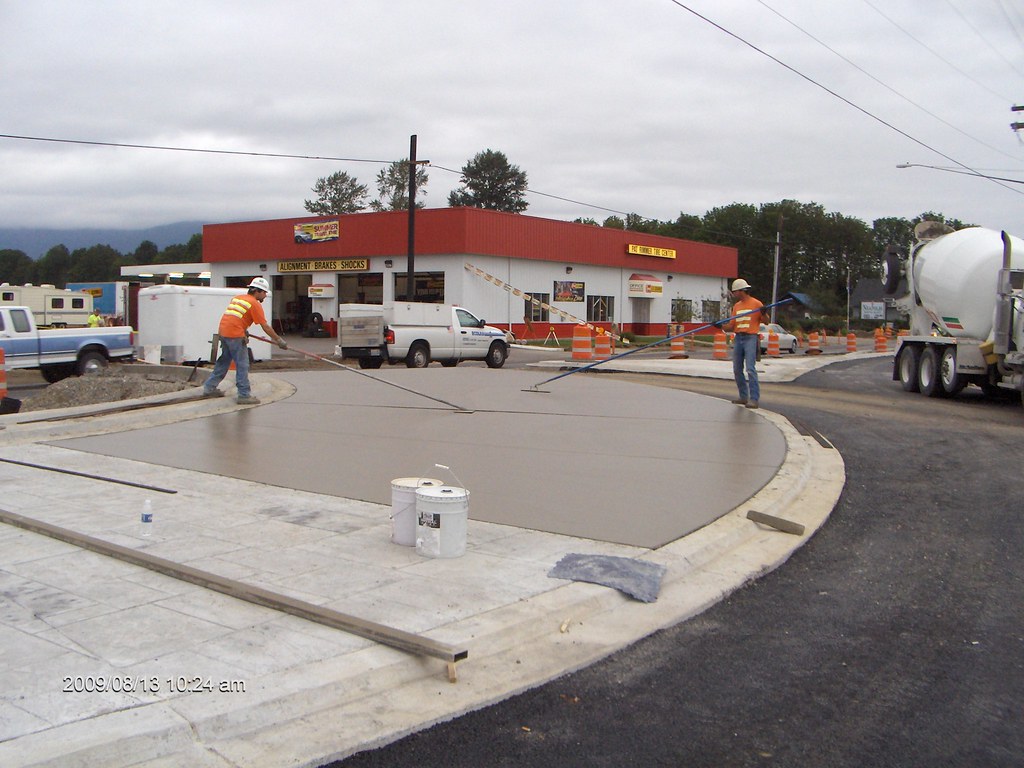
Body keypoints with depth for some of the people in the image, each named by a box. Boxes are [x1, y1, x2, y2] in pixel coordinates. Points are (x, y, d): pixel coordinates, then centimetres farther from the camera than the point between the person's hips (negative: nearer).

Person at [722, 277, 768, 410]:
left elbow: (765, 321, -2)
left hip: (751, 338, -7)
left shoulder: (756, 304, -3)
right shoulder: (736, 306, 16)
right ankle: (743, 396, 18)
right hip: (738, 338, 7)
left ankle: (754, 399, -13)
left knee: (750, 369, -14)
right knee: (737, 370, 8)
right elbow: (731, 325, 15)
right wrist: (720, 325, -1)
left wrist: (763, 313, -21)